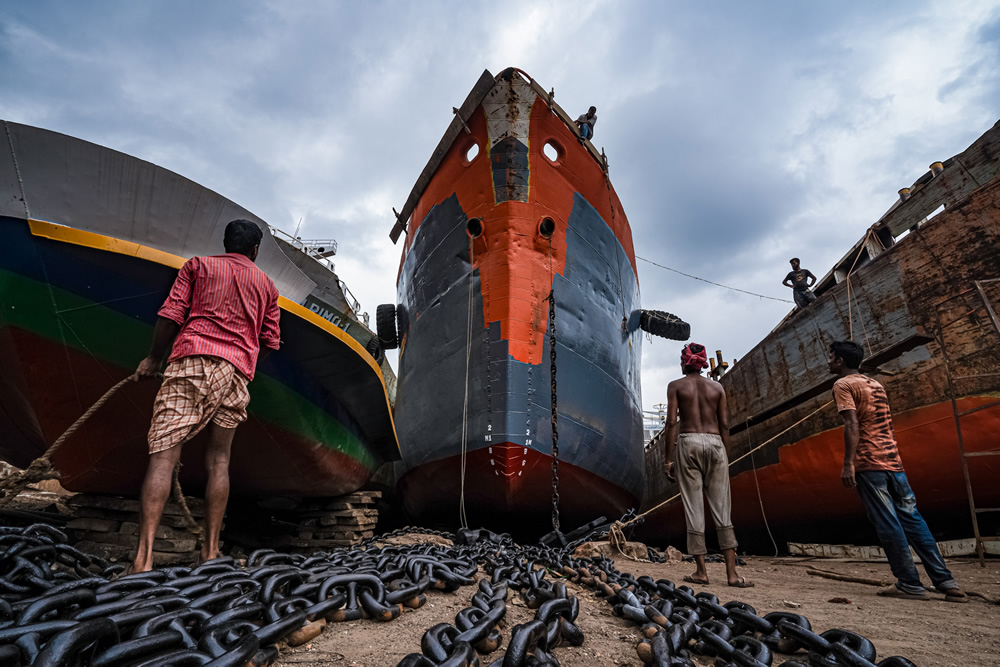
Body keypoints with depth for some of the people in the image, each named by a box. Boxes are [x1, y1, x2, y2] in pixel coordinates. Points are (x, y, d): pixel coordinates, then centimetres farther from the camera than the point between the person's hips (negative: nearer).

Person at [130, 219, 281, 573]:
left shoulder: (198, 265, 16)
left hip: (193, 361, -2)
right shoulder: (266, 284, 21)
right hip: (237, 372, 3)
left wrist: (153, 358, 13)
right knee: (218, 460, 8)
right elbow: (270, 342, 16)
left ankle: (143, 556, -17)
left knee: (163, 455, -7)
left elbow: (171, 314, 4)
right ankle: (210, 550, 8)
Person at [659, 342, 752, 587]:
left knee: (693, 508, 2)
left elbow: (672, 422, -3)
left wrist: (668, 458, -2)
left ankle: (701, 571, 7)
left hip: (689, 442, -2)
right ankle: (732, 572, 3)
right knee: (722, 508, 5)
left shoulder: (676, 386, 4)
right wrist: (725, 455, 15)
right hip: (714, 442, 2)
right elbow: (724, 424, 8)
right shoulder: (717, 387, 12)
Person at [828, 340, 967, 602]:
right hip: (892, 460, 8)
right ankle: (946, 582, 11)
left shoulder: (843, 385, -6)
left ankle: (910, 584, 2)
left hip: (868, 463, -8)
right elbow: (886, 424, 21)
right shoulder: (875, 384, 20)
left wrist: (848, 463, -20)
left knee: (887, 525, -2)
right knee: (911, 519, 11)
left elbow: (852, 424, -17)